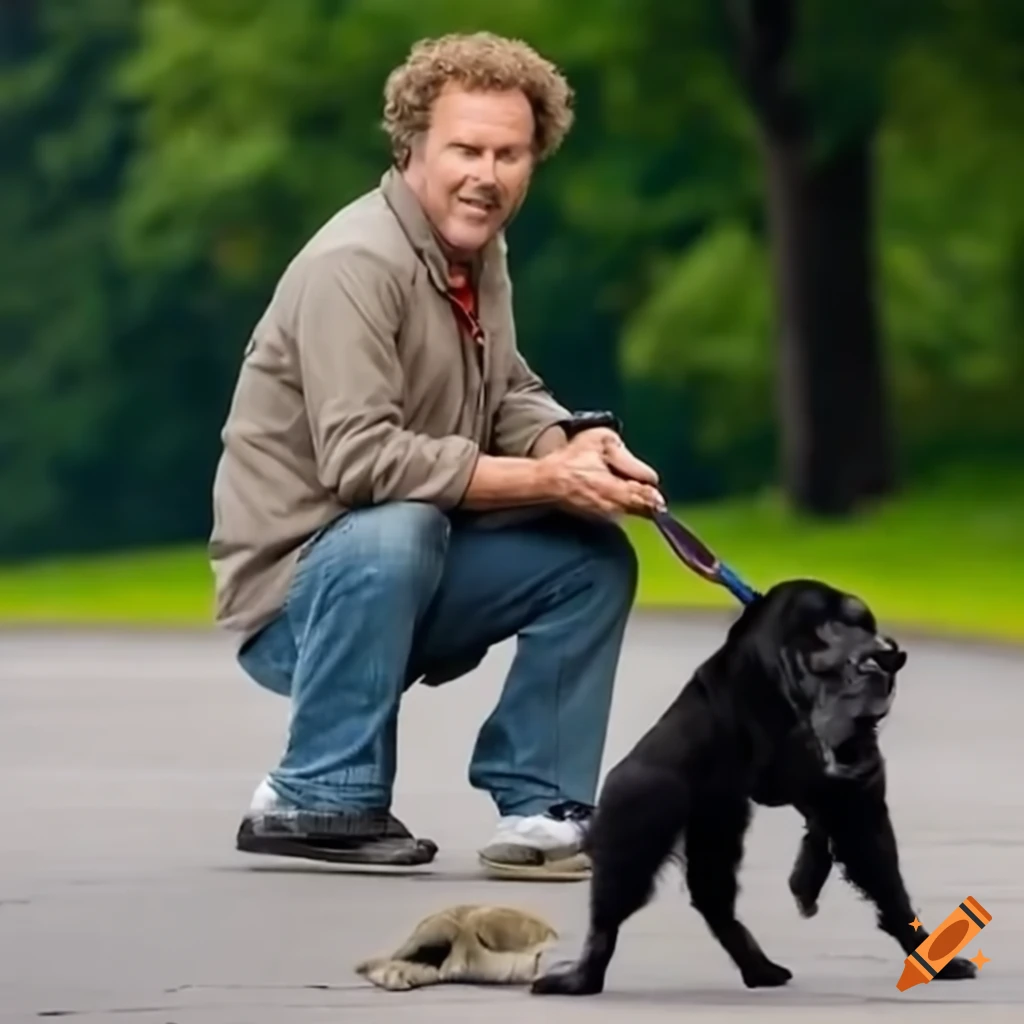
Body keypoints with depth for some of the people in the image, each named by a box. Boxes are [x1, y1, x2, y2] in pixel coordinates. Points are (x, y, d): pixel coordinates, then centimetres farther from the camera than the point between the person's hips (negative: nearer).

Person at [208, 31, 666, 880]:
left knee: (595, 556, -2)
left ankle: (539, 806, 1)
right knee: (394, 530, -37)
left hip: (405, 580, 8)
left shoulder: (482, 251, 6)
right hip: (295, 587, -8)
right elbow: (360, 457, -30)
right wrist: (546, 479, -28)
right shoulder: (356, 264, -22)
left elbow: (510, 395, 14)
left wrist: (574, 443, -11)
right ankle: (320, 800, -21)